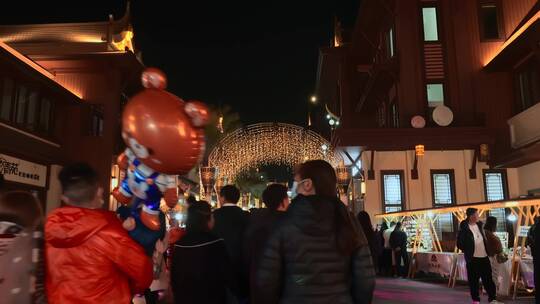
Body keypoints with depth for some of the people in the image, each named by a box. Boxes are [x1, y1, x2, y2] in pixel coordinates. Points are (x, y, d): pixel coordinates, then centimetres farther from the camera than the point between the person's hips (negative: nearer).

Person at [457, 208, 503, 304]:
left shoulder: (480, 225, 7)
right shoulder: (464, 228, -12)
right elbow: (460, 244, -9)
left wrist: (488, 250, 12)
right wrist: (468, 251, -6)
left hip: (484, 257, 5)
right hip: (472, 258, -5)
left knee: (488, 278, 10)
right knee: (473, 280, 4)